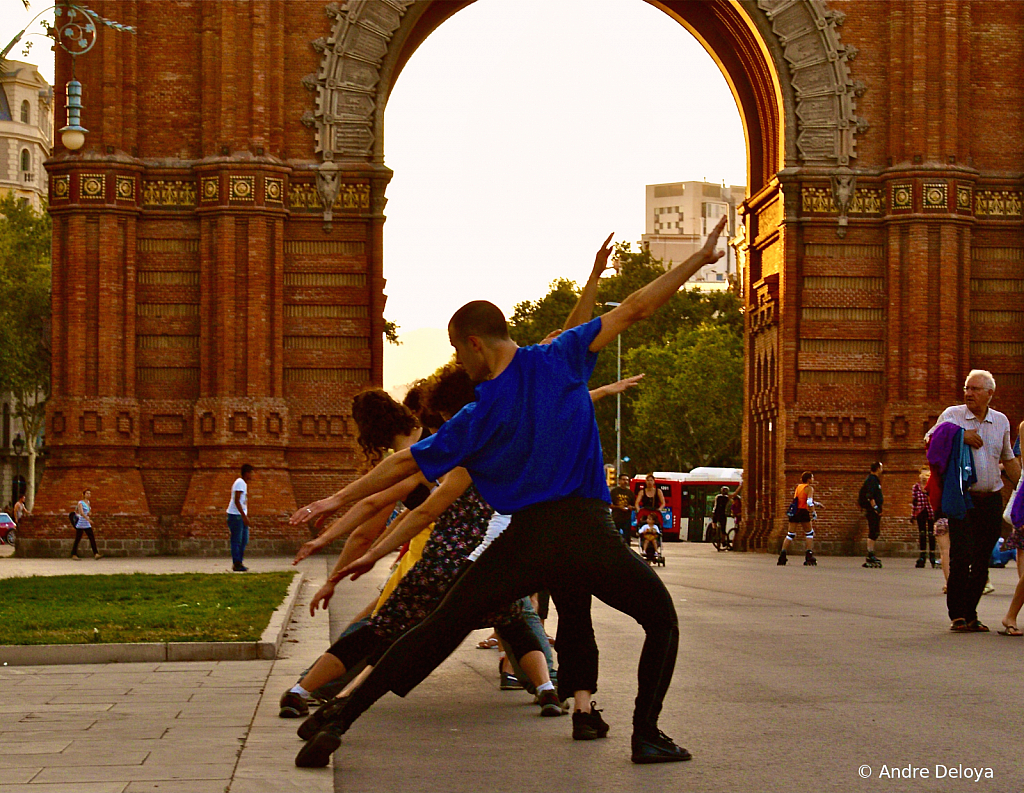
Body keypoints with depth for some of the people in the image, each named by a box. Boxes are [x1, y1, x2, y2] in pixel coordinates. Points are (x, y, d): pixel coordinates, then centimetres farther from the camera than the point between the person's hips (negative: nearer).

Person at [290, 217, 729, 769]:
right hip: (589, 535, 0)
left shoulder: (479, 417, 3)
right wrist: (698, 260, 12)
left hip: (525, 541, 0)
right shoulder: (560, 360, 3)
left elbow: (406, 463, 9)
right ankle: (646, 735, 6)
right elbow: (635, 309, 5)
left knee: (436, 634, 9)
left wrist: (339, 500, 20)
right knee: (661, 620, 20)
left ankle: (336, 725, 4)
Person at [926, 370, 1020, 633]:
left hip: (991, 500, 4)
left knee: (982, 561, 3)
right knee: (961, 555, -12)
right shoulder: (952, 415, 2)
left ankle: (970, 614, 11)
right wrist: (960, 436, -16)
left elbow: (1009, 460, 21)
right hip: (962, 498, -3)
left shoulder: (1001, 421, 12)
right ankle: (957, 614, -4)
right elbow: (930, 441, -4)